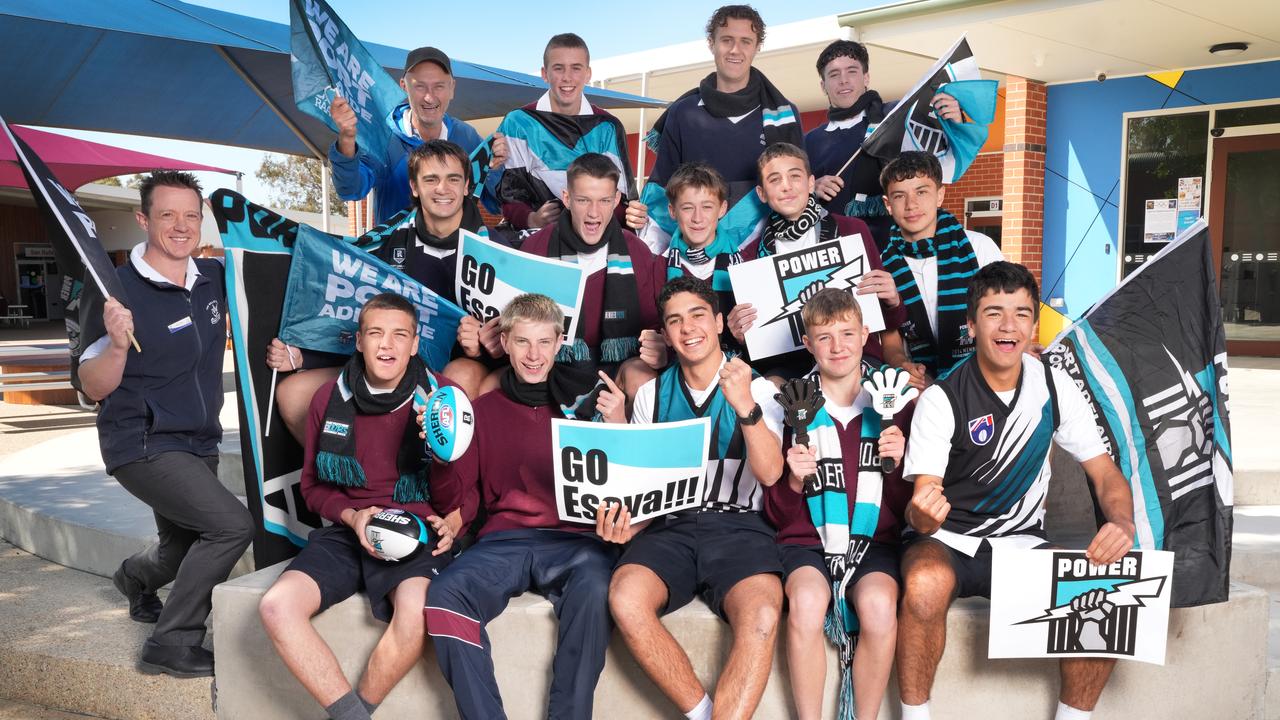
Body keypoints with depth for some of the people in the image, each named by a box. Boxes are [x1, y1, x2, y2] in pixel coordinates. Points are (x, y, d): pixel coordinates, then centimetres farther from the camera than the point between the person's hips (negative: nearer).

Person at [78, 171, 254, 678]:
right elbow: (93, 388, -13)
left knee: (184, 551, 22)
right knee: (232, 525, -23)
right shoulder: (117, 290, -15)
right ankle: (172, 644, -6)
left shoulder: (215, 278, -1)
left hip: (200, 445, 7)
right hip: (143, 446, -7)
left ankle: (136, 579, 59)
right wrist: (117, 345, -33)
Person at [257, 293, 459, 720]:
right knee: (276, 606, -23)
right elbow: (313, 486, 14)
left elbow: (453, 500, -1)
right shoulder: (330, 399, 6)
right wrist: (352, 516, -5)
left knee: (416, 612, -34)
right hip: (346, 531, 3)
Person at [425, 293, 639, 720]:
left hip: (576, 540, -1)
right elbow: (462, 504, 14)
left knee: (595, 591, -35)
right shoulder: (484, 410, 17)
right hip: (505, 539, 2)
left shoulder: (588, 399, 13)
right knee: (444, 596, -29)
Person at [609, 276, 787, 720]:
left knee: (762, 616, -35)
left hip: (738, 526, -2)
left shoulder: (757, 389, 7)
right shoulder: (651, 394, 16)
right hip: (669, 526, 2)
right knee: (625, 599, -31)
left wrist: (745, 407, -24)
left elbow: (770, 474, -8)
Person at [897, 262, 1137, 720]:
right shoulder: (942, 399, -12)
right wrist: (922, 513, -43)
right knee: (926, 583, -37)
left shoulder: (1054, 388, 1)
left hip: (1022, 544, 4)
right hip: (947, 543, -4)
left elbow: (1105, 474, 3)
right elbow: (922, 506, -17)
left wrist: (1122, 526, -19)